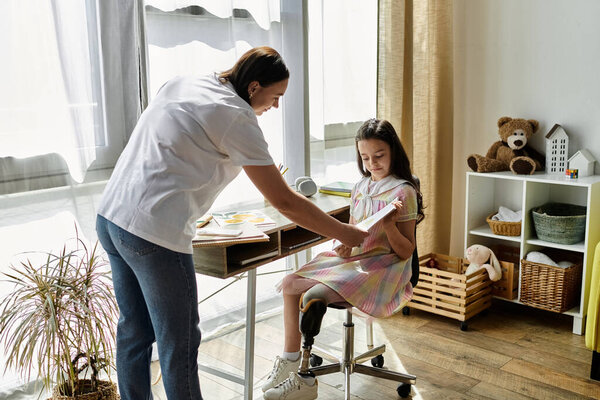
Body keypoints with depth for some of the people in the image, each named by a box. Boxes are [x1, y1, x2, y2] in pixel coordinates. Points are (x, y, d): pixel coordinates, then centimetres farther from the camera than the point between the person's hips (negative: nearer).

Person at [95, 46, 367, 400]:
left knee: (134, 332, 20)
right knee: (179, 344, 5)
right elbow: (284, 201, -9)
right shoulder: (237, 118, -10)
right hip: (155, 234, -9)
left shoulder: (180, 83, 13)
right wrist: (348, 235, -1)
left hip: (110, 216, 9)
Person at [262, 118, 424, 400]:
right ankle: (289, 361, 5)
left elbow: (405, 252, -9)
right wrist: (343, 245, -2)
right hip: (351, 260, 8)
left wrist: (390, 225, -26)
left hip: (381, 268, -8)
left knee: (312, 296, -25)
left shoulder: (403, 191, -8)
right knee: (290, 284, -5)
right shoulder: (361, 187, 13)